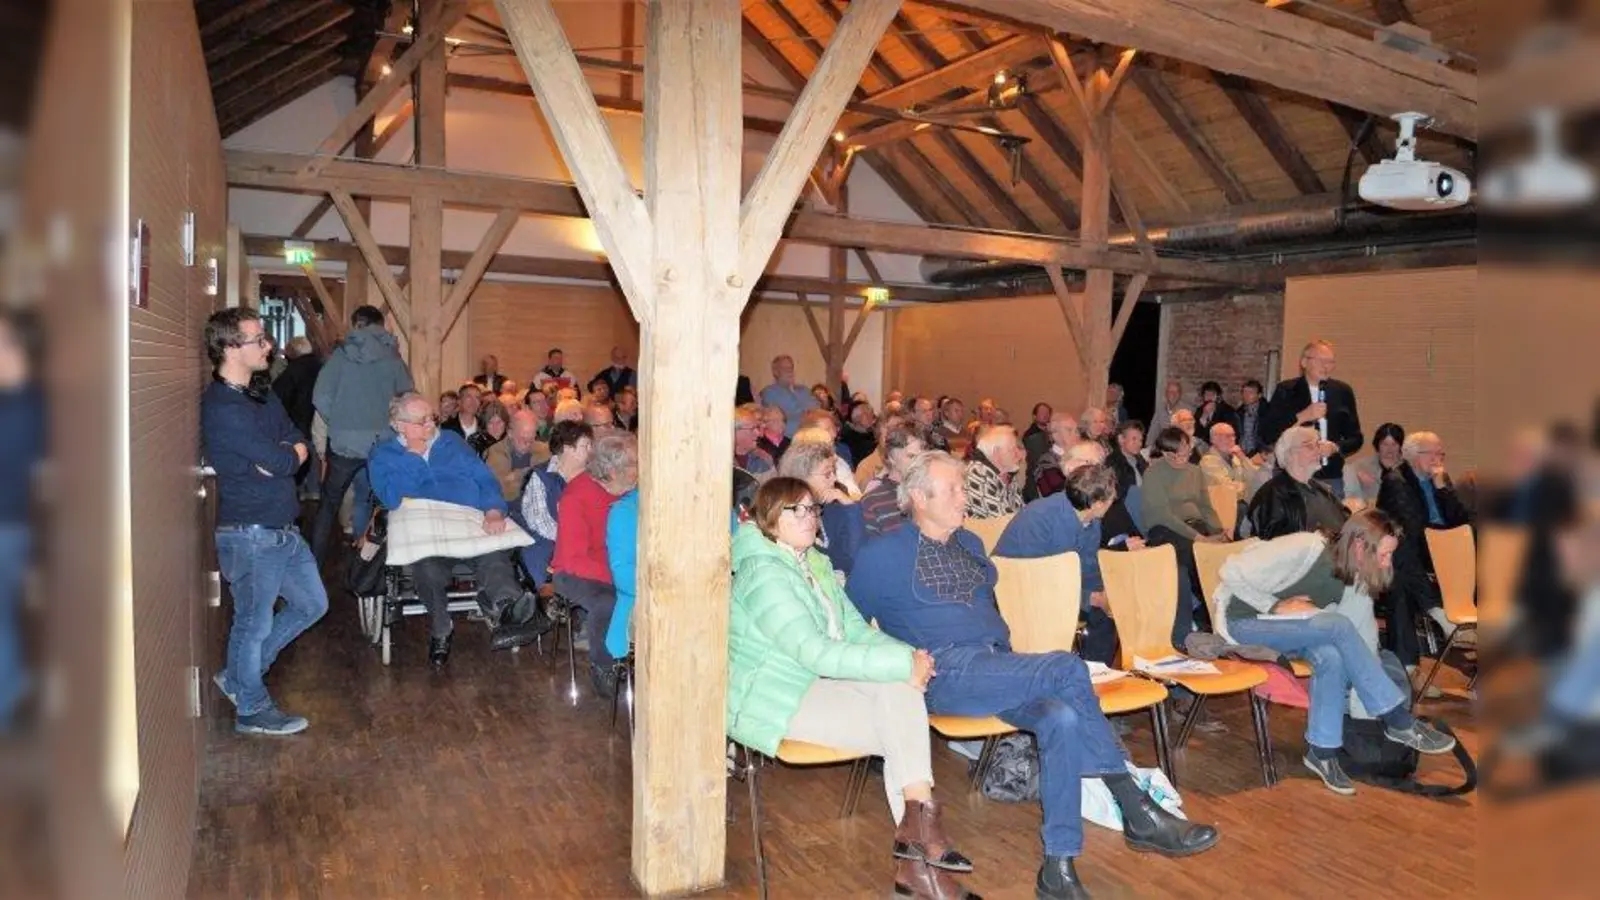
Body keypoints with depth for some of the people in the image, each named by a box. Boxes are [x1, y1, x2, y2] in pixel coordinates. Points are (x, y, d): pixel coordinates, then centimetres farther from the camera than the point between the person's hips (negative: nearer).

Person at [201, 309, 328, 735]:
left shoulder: (262, 396, 11)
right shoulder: (221, 408, -20)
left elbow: (301, 445, 6)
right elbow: (282, 462, -22)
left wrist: (279, 456, -14)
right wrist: (290, 454, 0)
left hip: (282, 528, 9)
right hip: (249, 534, -9)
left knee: (312, 604, 19)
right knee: (255, 622, 6)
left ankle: (238, 675, 32)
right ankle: (252, 709, 25)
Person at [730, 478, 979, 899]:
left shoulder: (815, 564, 14)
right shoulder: (763, 573, -16)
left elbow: (855, 628, 12)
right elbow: (813, 651, -24)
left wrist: (908, 655, -8)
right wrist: (902, 664, -25)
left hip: (821, 680, 8)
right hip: (776, 700, -8)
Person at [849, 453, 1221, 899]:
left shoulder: (970, 544, 22)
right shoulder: (882, 555, 0)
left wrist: (1009, 660, 18)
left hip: (996, 667, 7)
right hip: (945, 673, -6)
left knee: (1062, 718, -26)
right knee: (1066, 669, -26)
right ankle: (1138, 813, -17)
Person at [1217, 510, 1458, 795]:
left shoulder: (1358, 581, -1)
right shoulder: (1304, 548, -25)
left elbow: (1364, 638, 3)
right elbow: (1231, 571, -24)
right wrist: (1276, 606, -22)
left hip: (1289, 628, 7)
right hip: (1241, 621, -7)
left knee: (1332, 657, -27)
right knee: (1339, 627, -27)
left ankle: (1322, 751, -13)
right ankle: (1400, 723, -18)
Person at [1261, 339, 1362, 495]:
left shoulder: (1343, 391, 8)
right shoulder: (1285, 391, 1)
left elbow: (1355, 438, 12)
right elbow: (1266, 435, -8)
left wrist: (1336, 448, -8)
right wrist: (1301, 416, -15)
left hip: (1331, 479, 2)